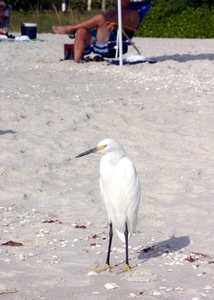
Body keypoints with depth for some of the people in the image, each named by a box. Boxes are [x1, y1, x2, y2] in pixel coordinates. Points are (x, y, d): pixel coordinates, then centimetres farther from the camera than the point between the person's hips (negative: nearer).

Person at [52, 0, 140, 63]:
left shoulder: (133, 14, 21)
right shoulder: (110, 12, 39)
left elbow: (133, 25, -2)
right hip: (94, 39, 5)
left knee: (100, 17, -29)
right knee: (81, 31, -28)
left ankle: (69, 28, -19)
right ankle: (76, 62, -38)